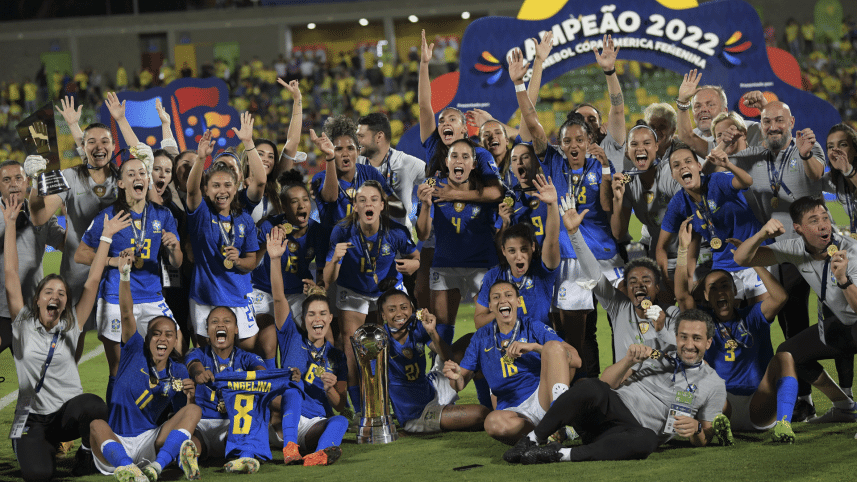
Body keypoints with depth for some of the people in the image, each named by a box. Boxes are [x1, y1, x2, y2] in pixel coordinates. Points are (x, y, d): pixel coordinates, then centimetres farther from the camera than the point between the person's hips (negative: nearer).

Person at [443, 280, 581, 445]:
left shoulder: (534, 328, 10)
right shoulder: (482, 337, 18)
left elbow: (576, 360, -2)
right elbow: (460, 384, 17)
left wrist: (534, 347, -14)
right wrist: (456, 377, -9)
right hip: (513, 411, 1)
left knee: (553, 345, -22)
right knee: (493, 422, -36)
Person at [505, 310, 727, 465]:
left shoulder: (713, 385, 14)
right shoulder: (655, 354, 19)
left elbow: (703, 441, 16)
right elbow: (607, 382, 14)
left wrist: (696, 428, -8)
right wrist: (629, 360, -4)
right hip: (609, 409, 2)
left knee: (646, 440, -41)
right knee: (591, 387, -36)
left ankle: (561, 454, -40)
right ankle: (531, 440, -27)